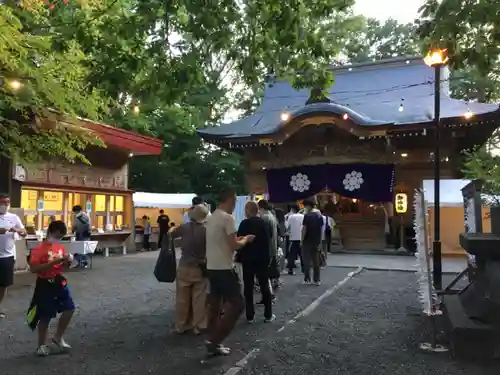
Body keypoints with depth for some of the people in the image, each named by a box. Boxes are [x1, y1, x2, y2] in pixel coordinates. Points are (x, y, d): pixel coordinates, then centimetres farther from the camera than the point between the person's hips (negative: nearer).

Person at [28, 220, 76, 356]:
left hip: (59, 282, 7)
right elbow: (33, 269, -24)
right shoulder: (39, 249, -15)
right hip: (45, 285, -7)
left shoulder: (60, 247, 6)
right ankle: (42, 345, 22)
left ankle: (58, 337, 27)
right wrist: (54, 261, -28)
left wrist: (67, 260, -5)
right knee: (45, 316, 4)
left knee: (69, 309, 9)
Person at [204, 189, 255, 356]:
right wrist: (246, 239, 1)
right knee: (237, 304, -1)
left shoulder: (211, 217, 12)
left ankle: (213, 342, 21)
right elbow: (234, 246, -17)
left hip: (211, 267, 9)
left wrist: (238, 239, 19)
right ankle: (214, 341, 0)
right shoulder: (227, 218, -15)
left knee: (215, 305, 14)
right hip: (224, 269, -9)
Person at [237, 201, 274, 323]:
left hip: (248, 259, -2)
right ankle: (268, 315, 12)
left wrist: (240, 255, 5)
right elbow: (268, 240, 2)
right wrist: (267, 256, 12)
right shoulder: (264, 223, -2)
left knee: (248, 287, 6)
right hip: (262, 259, 2)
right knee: (265, 286, 10)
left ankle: (250, 316, 8)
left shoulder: (244, 223, -11)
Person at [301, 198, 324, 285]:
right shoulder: (320, 215, 6)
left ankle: (307, 279, 6)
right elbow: (321, 229, 7)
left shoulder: (307, 215, -12)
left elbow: (304, 229, -14)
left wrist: (302, 240, -5)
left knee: (306, 261, 4)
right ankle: (317, 280, 14)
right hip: (316, 241, 6)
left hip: (307, 241, -5)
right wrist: (320, 242, 11)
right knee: (316, 261, 12)